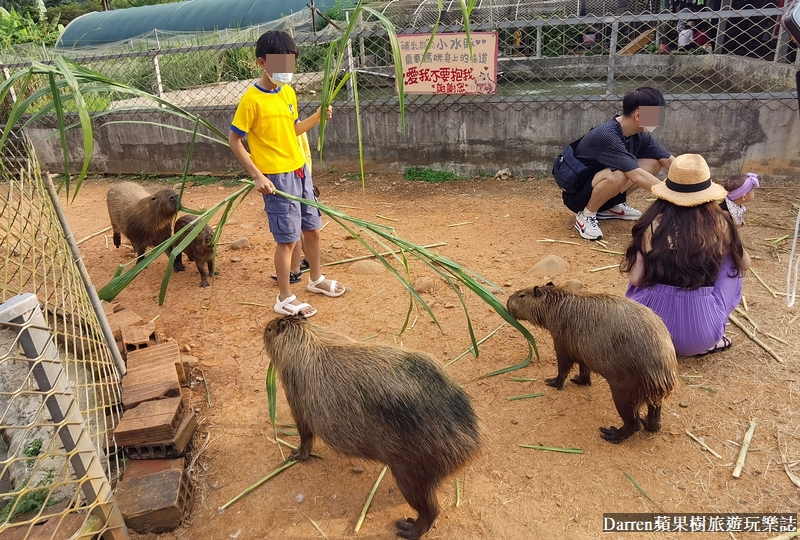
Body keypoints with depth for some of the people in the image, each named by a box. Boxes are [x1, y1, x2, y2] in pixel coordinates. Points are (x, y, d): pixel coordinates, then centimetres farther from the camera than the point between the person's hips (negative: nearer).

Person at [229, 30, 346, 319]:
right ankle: (285, 299, 12)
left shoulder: (288, 92, 7)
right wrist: (257, 176, -18)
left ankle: (316, 279, 37)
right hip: (277, 177, -7)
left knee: (312, 229, 17)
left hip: (300, 171, 7)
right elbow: (234, 141, -12)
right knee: (287, 239, -2)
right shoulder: (251, 99, -15)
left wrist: (317, 117, 2)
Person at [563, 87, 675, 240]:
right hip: (577, 194, -8)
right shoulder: (607, 135, -29)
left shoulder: (639, 134, -3)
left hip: (600, 186, 8)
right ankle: (586, 216, -13)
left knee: (655, 162, -1)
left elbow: (669, 160, -2)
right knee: (618, 175, -37)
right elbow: (636, 176, -34)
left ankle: (610, 207, 8)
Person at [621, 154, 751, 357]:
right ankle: (711, 342, 20)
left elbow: (636, 279, -3)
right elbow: (744, 264, 20)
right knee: (731, 263, 22)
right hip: (700, 332, -1)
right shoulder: (719, 223, 1)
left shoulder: (655, 222, -2)